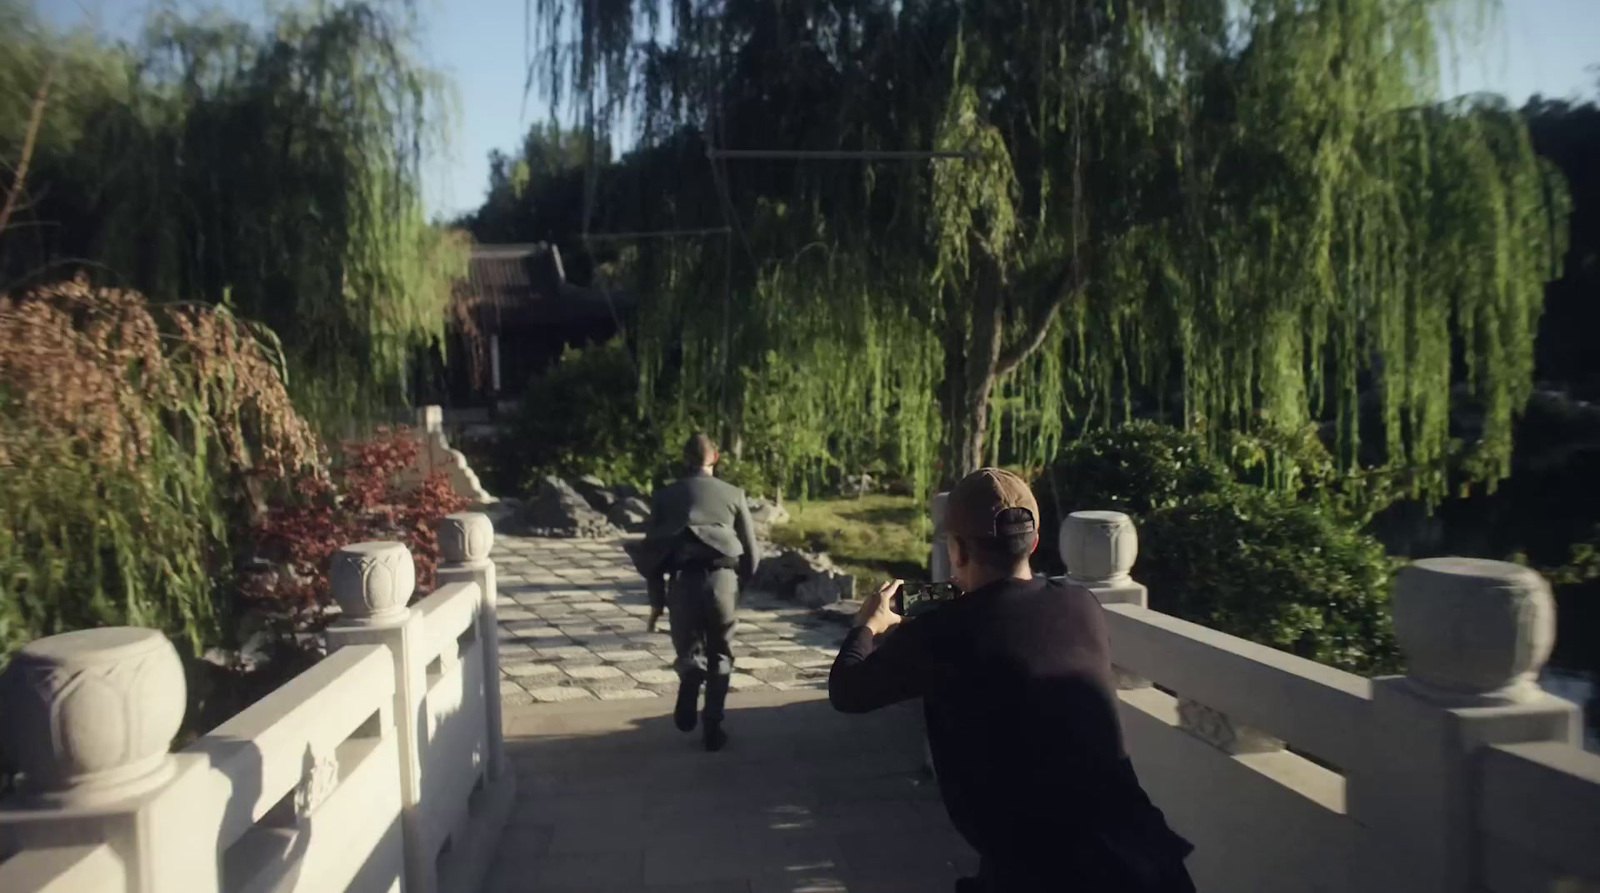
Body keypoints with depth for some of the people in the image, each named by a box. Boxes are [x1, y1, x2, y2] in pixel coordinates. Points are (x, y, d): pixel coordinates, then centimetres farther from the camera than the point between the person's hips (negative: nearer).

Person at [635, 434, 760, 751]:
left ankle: (690, 685, -12)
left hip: (682, 580, 0)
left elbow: (651, 551, 10)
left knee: (690, 651, 18)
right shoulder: (733, 494, 13)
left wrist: (656, 600, 17)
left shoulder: (665, 495, 14)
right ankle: (712, 727, 11)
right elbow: (751, 552, 12)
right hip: (722, 578, 0)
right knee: (720, 657, 16)